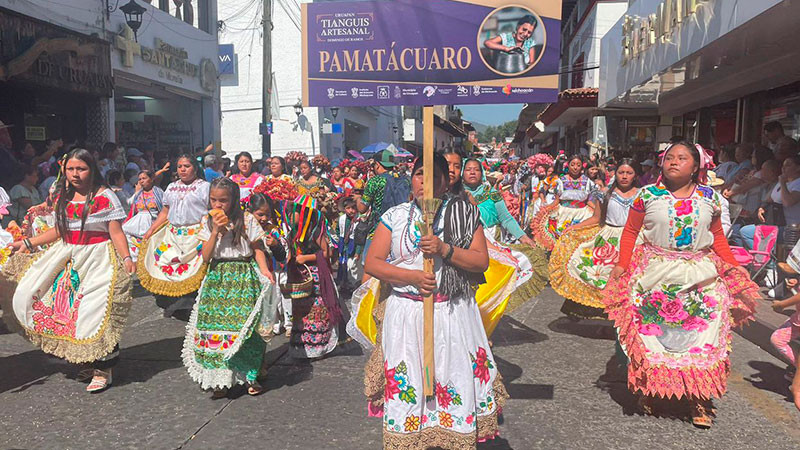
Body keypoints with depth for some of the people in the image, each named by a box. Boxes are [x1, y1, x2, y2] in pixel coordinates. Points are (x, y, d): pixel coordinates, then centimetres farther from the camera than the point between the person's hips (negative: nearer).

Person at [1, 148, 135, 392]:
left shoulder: (105, 197, -7)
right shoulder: (63, 198, 10)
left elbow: (116, 232, -10)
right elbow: (59, 230, 20)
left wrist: (126, 258, -22)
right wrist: (28, 243, 17)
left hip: (96, 259, -6)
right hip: (68, 259, 7)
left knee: (95, 313, -8)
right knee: (65, 310, 5)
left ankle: (103, 370, 3)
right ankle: (88, 362, 20)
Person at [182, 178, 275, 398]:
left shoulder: (247, 220, -3)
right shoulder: (207, 221, 5)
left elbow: (257, 249, 0)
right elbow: (206, 257, -1)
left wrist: (265, 270, -16)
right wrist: (216, 231, -11)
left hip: (244, 279, -2)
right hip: (217, 279, 3)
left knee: (244, 325, -6)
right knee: (215, 325, -2)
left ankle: (250, 375, 9)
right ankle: (221, 379, 11)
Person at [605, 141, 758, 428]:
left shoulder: (709, 198, 5)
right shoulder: (648, 195, 0)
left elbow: (718, 238, 13)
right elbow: (630, 231, 2)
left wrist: (734, 270, 6)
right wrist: (621, 265, -6)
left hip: (700, 276, 2)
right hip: (654, 275, -1)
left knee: (700, 335, 2)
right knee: (651, 331, 3)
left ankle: (698, 399, 13)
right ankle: (647, 389, 20)